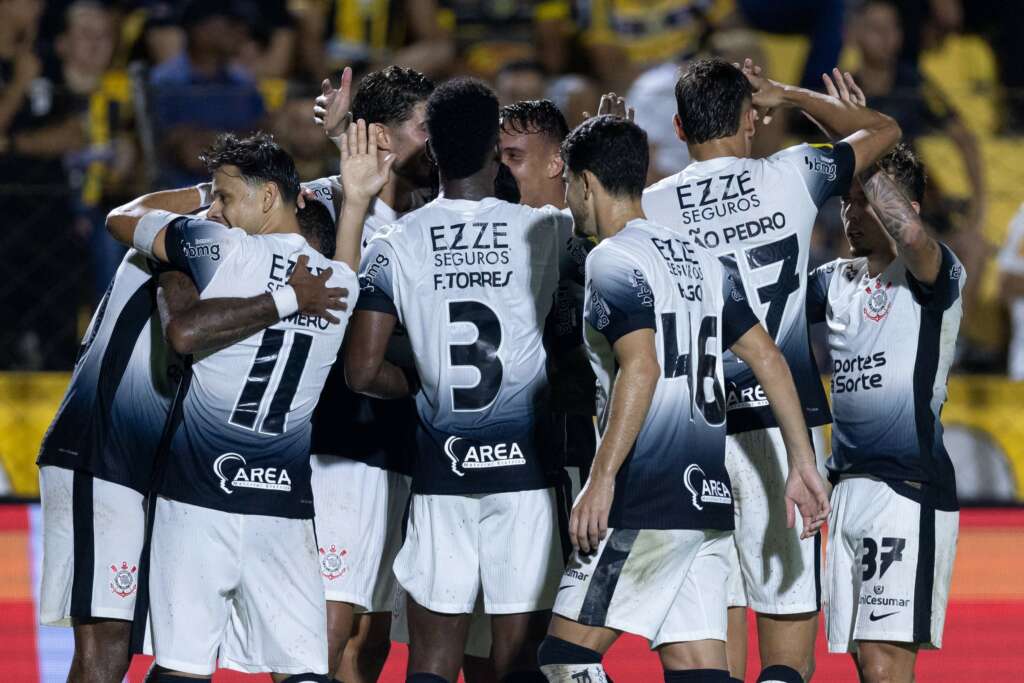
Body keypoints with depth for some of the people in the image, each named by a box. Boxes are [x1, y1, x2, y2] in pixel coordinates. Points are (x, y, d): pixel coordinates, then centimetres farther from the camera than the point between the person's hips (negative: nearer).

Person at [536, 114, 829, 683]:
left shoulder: (613, 260, -7)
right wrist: (804, 466, 15)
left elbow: (641, 368, -20)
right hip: (708, 502, 8)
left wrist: (601, 478, -21)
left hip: (647, 507, -8)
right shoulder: (699, 261, 17)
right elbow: (768, 359, 15)